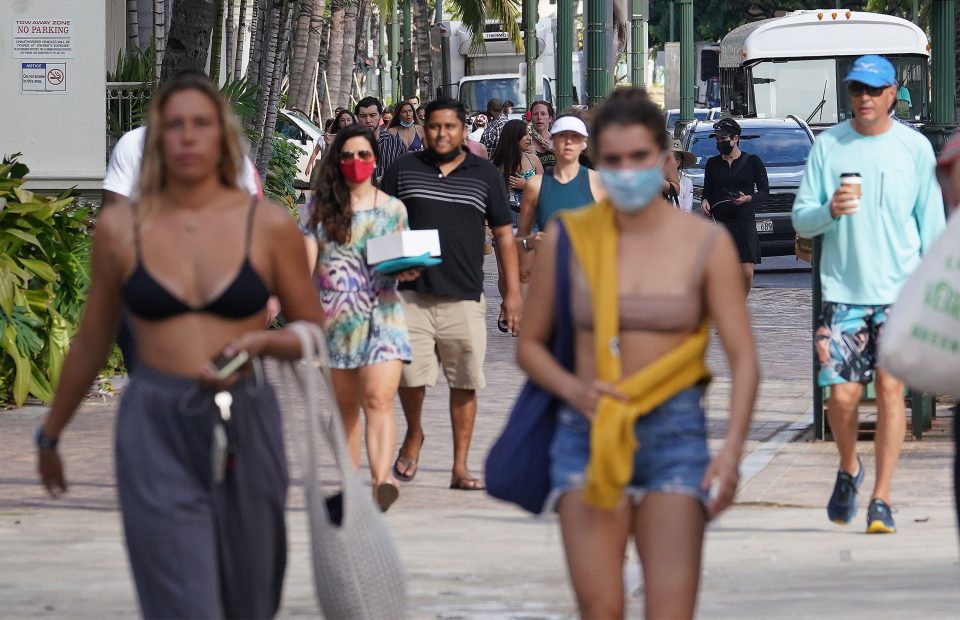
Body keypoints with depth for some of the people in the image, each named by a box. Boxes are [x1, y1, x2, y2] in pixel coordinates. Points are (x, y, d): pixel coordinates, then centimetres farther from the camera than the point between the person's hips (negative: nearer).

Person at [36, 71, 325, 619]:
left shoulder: (268, 225, 0)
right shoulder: (121, 228, 2)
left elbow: (316, 334, 9)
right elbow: (91, 345, 14)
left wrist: (264, 341, -12)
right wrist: (50, 434, 22)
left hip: (246, 429, 1)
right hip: (156, 432, -1)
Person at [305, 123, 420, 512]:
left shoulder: (393, 209, 10)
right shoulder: (321, 207, 9)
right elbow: (306, 258, 4)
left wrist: (408, 271, -9)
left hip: (382, 315, -2)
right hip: (335, 317, 2)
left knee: (379, 400, -18)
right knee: (345, 406, 9)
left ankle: (382, 481, -34)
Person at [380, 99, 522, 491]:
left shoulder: (485, 176, 10)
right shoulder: (403, 171, 9)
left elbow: (504, 235, 12)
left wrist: (513, 292, 6)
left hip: (464, 296, 0)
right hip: (411, 292, 0)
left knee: (465, 383, 0)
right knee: (410, 374, -9)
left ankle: (460, 467, 7)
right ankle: (413, 434, 22)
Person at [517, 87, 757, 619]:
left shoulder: (706, 245, -1)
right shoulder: (568, 238, 3)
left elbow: (743, 358, -4)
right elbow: (530, 344, 12)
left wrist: (732, 448, -18)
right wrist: (574, 389, -8)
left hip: (674, 434, -1)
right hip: (588, 434, 1)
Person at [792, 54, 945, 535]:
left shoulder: (915, 148, 4)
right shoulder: (828, 146, 5)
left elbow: (931, 224, 7)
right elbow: (801, 219, 6)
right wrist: (829, 211, -16)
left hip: (900, 291, -1)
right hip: (843, 291, 1)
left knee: (890, 388, -8)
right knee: (842, 395, -4)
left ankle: (881, 499, -2)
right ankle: (848, 470, 26)